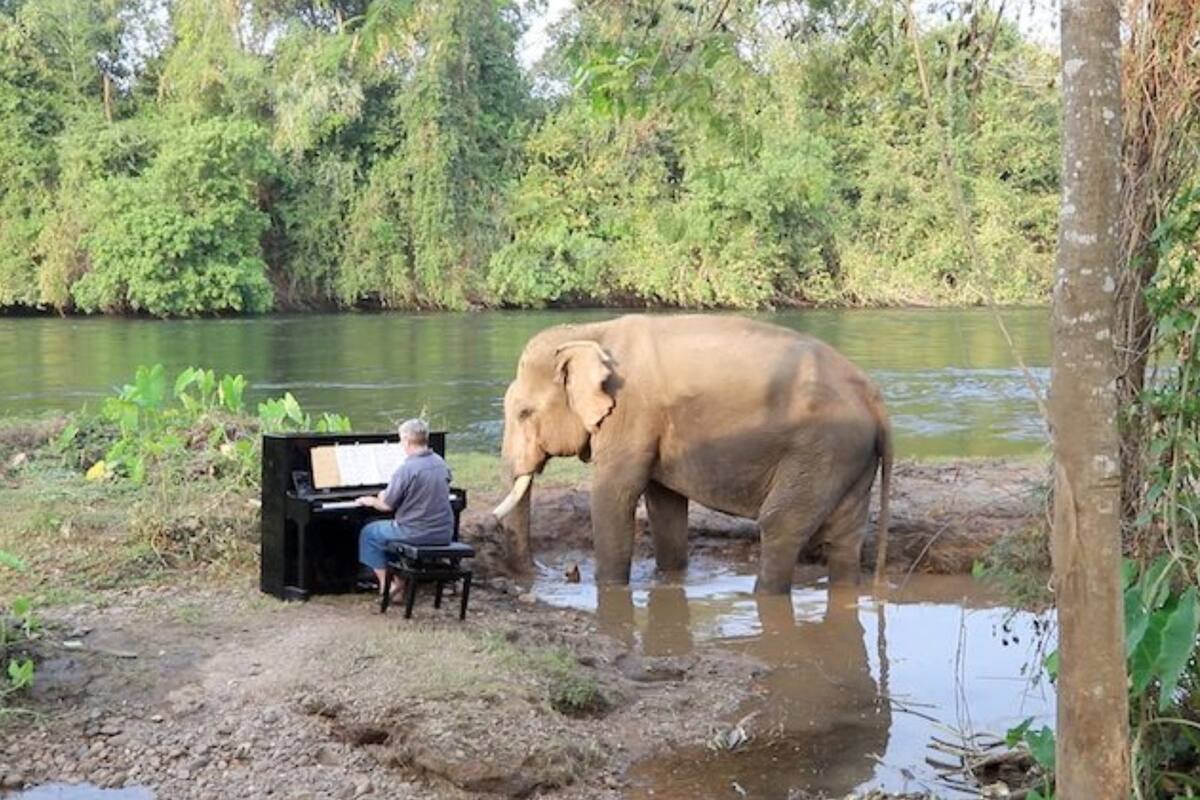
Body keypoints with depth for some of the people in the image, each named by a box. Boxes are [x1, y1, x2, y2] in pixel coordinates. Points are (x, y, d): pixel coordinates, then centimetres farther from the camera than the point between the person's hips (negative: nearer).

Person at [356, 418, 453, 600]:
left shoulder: (407, 469, -18)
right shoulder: (440, 463, 5)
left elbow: (387, 505, -12)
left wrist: (371, 501, 11)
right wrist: (388, 495, 28)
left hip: (418, 533, -7)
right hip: (444, 533, 7)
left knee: (369, 533, 15)